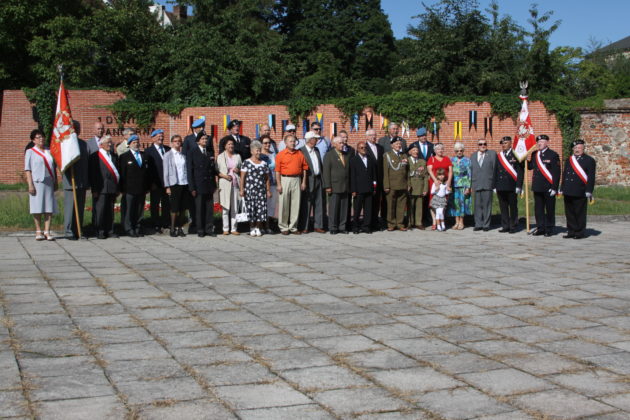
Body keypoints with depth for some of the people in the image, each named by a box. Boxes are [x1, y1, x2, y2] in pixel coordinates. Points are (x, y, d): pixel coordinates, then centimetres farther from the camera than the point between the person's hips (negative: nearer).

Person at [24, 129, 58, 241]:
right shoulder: (30, 152, 3)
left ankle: (47, 231, -1)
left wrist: (56, 182, 11)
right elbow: (27, 169, -2)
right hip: (37, 182, -3)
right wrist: (30, 184, -11)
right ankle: (38, 231, 5)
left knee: (49, 207, -2)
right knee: (37, 207, -2)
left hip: (49, 182, 3)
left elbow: (54, 167, 17)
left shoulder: (49, 151, 14)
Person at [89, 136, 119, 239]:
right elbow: (92, 174, -6)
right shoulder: (95, 156, -2)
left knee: (110, 210, 9)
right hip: (101, 189, -6)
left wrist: (117, 188, 10)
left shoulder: (113, 156, 16)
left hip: (112, 188, 6)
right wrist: (94, 189, -11)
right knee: (100, 210, -2)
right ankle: (100, 232, 5)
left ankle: (109, 230, 16)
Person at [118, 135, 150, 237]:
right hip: (130, 189, -4)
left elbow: (147, 172, 16)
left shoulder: (144, 156, 16)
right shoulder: (124, 157, 1)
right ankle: (129, 229, 5)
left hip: (141, 189, 4)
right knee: (129, 210, -2)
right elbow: (122, 174, -3)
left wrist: (147, 187, 10)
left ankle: (137, 228, 15)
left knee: (139, 210, 7)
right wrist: (123, 189, -9)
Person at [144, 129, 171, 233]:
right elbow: (148, 168, -6)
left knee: (167, 204, 7)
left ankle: (165, 223, 17)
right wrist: (152, 183, -12)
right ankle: (156, 226, 8)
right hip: (155, 183, -4)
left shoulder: (168, 149, 12)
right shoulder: (148, 151, 0)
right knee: (155, 204, 3)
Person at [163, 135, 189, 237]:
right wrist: (167, 186, -6)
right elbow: (165, 172, 0)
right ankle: (172, 229, 8)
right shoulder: (168, 155, 2)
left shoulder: (184, 155, 11)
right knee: (174, 208, -2)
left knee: (182, 208, 5)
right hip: (174, 184, -3)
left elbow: (187, 169, 11)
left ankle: (179, 228, 14)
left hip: (184, 183, 3)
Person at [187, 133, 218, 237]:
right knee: (199, 209, 0)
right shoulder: (192, 153, 1)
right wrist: (192, 187, -9)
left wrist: (214, 185, 8)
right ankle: (200, 230, 8)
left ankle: (209, 229, 11)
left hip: (209, 185, 4)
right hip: (198, 186, -4)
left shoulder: (210, 153, 14)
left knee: (210, 208, 4)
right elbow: (189, 171, -3)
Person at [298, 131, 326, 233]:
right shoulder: (301, 151, -9)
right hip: (308, 181, -7)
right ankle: (303, 227, 4)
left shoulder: (317, 150, 14)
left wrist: (322, 179, 11)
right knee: (306, 205, -2)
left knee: (319, 204, 9)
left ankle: (318, 226, 15)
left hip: (318, 180, 7)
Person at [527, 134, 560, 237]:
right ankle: (540, 228, 19)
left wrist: (554, 188, -14)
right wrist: (529, 160, -5)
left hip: (548, 188, -5)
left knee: (550, 209, 4)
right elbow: (530, 167, 15)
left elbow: (556, 173, -9)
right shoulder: (534, 154, 9)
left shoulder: (553, 155, -7)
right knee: (538, 209, 10)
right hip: (537, 187, 5)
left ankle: (549, 229, 12)